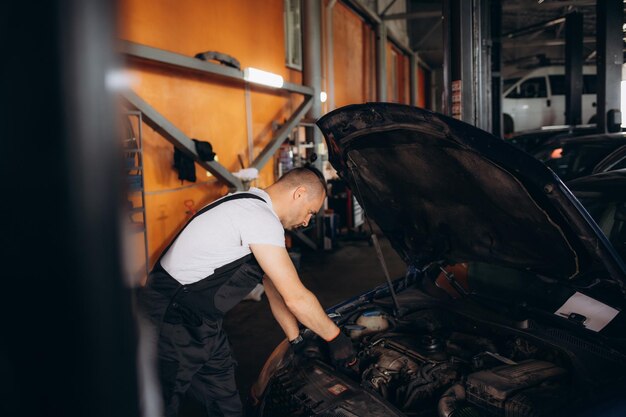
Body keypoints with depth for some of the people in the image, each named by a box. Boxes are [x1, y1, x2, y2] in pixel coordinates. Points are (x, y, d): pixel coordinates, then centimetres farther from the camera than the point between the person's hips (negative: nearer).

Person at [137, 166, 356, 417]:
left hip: (201, 322, 10)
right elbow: (296, 298, -23)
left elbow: (274, 289, 13)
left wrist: (297, 342, 13)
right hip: (170, 322, -10)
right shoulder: (261, 218, -24)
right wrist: (335, 338, -9)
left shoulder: (253, 208, 8)